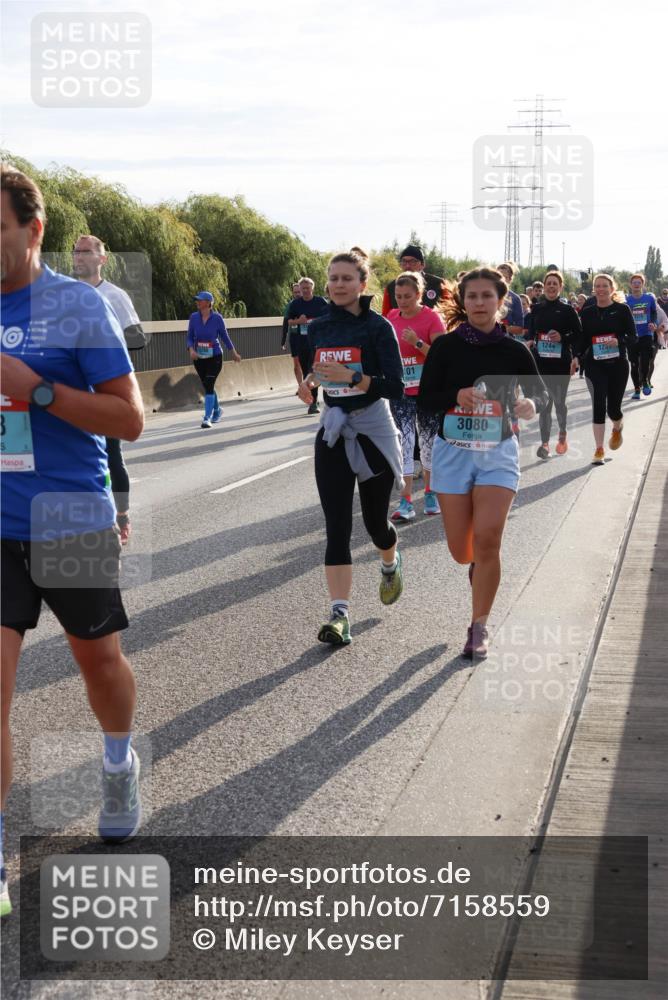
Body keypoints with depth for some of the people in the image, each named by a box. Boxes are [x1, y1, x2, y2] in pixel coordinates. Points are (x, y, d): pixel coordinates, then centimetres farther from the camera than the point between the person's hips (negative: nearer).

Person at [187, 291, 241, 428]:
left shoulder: (217, 318, -9)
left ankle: (207, 418, -12)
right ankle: (217, 409, 39)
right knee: (207, 386, 15)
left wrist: (234, 353, 11)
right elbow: (190, 337, 3)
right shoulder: (193, 317, -2)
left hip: (215, 357, -4)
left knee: (209, 386, -14)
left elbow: (224, 336, 3)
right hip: (199, 359, 4)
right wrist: (191, 350, -17)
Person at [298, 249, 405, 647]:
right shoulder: (319, 327, 5)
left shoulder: (379, 327, -10)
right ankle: (340, 614, -11)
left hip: (374, 430, -3)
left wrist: (353, 377, -30)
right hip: (333, 431, 3)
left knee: (375, 521, 10)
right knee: (337, 526, -7)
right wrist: (310, 380, 0)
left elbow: (396, 387, -17)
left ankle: (391, 564, 46)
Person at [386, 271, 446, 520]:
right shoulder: (392, 317, 4)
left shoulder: (431, 317, -9)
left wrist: (417, 343, -25)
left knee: (429, 441, 9)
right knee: (404, 441, -6)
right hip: (401, 390, 2)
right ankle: (406, 501, -9)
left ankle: (430, 492, 25)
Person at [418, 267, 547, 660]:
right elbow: (425, 398, -3)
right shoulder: (447, 346, -5)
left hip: (498, 453, -1)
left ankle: (480, 627, 0)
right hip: (453, 451, 1)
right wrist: (455, 396, -23)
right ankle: (478, 566, 43)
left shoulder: (514, 351, -2)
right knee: (461, 550, 4)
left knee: (487, 539, -14)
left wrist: (531, 404, -14)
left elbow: (540, 392, 10)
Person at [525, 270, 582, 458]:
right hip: (540, 362, 2)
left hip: (561, 363, -2)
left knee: (559, 401, 3)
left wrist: (562, 338, -15)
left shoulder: (567, 310, -1)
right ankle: (545, 442, 4)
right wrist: (530, 341, -4)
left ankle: (563, 433, 30)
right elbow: (530, 331, 16)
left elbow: (579, 335, 1)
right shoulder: (536, 309, 7)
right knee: (544, 402, 0)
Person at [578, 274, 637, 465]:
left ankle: (618, 429, 41)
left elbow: (633, 337, -4)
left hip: (618, 365, -1)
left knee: (613, 407, 4)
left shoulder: (622, 310, -1)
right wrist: (577, 358, -4)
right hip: (595, 365, 1)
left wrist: (619, 341, -23)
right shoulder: (587, 312, 5)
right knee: (598, 404, -11)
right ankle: (599, 450, -6)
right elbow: (583, 340, 10)